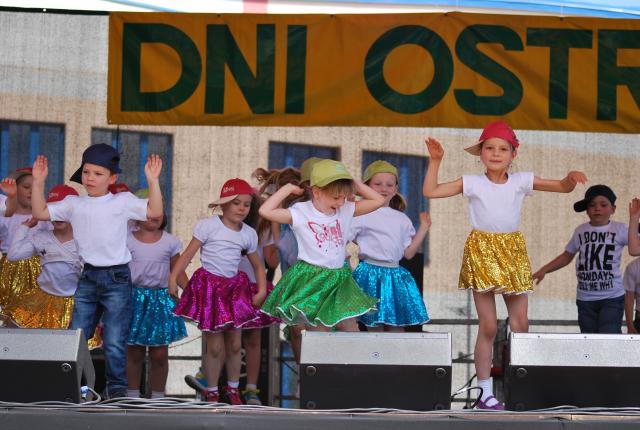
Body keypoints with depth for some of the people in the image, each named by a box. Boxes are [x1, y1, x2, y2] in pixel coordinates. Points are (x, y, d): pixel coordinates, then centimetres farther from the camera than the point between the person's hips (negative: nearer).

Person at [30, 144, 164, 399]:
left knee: (115, 341, -4)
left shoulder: (122, 202, 0)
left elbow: (155, 212, -9)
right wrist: (38, 182, 1)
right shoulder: (73, 204, 9)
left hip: (116, 277, -3)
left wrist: (153, 181, -19)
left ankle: (116, 388, 6)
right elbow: (40, 213, 8)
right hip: (88, 276, 3)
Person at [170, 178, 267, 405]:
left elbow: (258, 265, 15)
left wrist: (262, 290, 1)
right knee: (215, 346, -3)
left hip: (235, 288, 4)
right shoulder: (208, 226, -8)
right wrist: (173, 278, -17)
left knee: (234, 344, 8)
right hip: (209, 286, -4)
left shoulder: (248, 234, 5)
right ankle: (212, 392, 12)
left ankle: (233, 389, 26)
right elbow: (188, 254, -8)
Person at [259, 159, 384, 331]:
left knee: (351, 329, 4)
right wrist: (288, 188, -13)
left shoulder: (345, 210, 3)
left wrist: (354, 183, 0)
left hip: (338, 282, 5)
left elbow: (378, 200, 6)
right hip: (310, 281, -5)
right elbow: (265, 211, -19)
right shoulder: (301, 213, -10)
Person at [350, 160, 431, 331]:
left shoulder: (402, 219, 14)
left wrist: (423, 229, 10)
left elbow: (408, 252, 13)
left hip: (395, 275, 5)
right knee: (375, 329, -5)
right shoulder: (361, 215, -1)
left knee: (397, 328, 3)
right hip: (371, 275, -5)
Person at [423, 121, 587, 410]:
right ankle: (485, 392, 2)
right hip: (482, 253, -3)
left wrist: (571, 178, -16)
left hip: (513, 252, 3)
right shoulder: (472, 183, -3)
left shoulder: (522, 181, 2)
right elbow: (430, 191, -6)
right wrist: (435, 162, -12)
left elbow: (563, 187, 5)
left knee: (520, 325, 3)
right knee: (488, 326, -4)